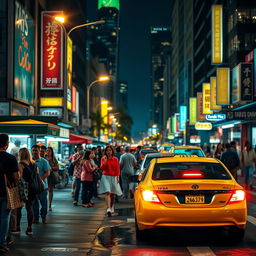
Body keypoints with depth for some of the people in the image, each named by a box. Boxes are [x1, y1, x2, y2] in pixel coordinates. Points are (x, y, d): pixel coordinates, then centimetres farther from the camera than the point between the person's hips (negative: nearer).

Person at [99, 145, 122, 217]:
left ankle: (112, 208, 30)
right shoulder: (103, 158, 2)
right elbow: (102, 168, -6)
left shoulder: (115, 159, 5)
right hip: (106, 177, -2)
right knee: (107, 192, -16)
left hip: (113, 177, 2)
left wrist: (118, 176, -3)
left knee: (112, 194, 9)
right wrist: (105, 161, -17)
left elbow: (118, 169, 7)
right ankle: (108, 209, -25)